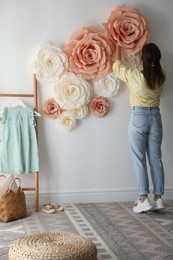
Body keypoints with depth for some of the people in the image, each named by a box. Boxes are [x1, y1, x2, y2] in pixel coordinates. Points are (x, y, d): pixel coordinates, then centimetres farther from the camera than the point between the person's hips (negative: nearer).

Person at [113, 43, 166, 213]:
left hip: (139, 117, -4)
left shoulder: (135, 75, -12)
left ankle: (143, 200, -2)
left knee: (139, 159, 0)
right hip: (155, 116, 4)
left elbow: (117, 67, 6)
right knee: (156, 158, 8)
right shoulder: (161, 76, 0)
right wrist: (148, 48, 29)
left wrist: (118, 47, 19)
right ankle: (158, 198, 10)